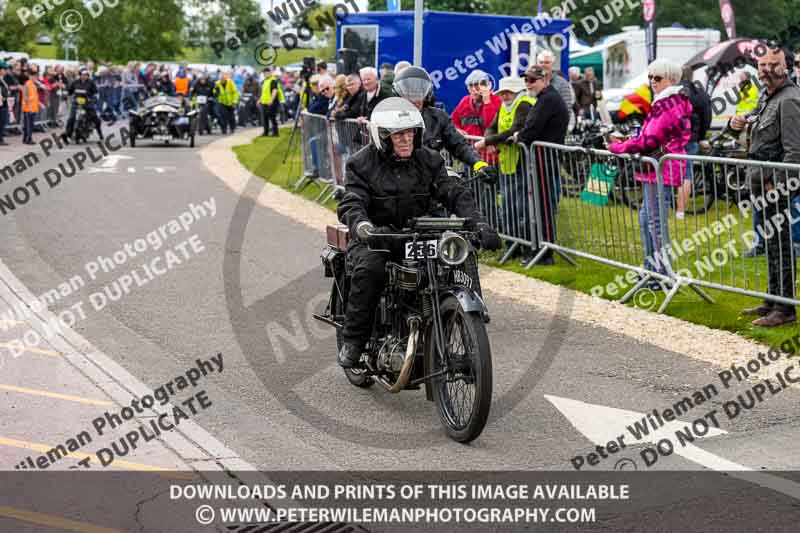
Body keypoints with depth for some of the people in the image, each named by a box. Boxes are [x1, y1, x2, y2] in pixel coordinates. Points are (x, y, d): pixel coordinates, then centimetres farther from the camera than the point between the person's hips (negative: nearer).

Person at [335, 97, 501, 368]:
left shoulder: (429, 160, 7)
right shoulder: (362, 163, -3)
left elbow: (455, 193, -2)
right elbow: (351, 205, -17)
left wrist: (479, 224, -20)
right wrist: (365, 229, -41)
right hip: (375, 240, -3)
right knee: (369, 269, -36)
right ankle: (353, 341, -22)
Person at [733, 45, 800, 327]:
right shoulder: (766, 97, 16)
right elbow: (757, 123, 33)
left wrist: (777, 184, -23)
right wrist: (737, 123, 11)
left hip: (776, 183, -10)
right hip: (761, 182, 10)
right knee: (771, 244, 16)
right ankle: (773, 300, 26)